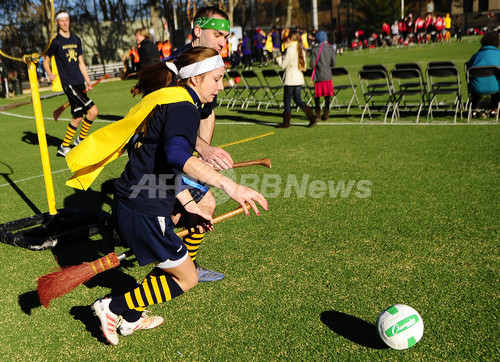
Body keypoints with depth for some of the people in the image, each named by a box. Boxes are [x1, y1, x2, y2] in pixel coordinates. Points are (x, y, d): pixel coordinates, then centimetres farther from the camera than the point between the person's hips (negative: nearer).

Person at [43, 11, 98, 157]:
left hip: (80, 83, 7)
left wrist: (88, 81, 15)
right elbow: (45, 60, 5)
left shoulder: (76, 39, 16)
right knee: (92, 110, -16)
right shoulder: (55, 41, -2)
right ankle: (81, 140, 2)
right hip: (68, 83, -7)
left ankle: (64, 147, 21)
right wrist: (50, 74, -13)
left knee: (77, 117, 9)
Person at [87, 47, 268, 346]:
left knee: (172, 266, 27)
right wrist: (229, 185, -47)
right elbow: (178, 155, -39)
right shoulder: (184, 108, -17)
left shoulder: (168, 101, 15)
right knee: (186, 279, 8)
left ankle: (131, 319, 38)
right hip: (144, 213, -10)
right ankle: (114, 307, 12)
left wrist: (190, 205, 20)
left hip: (129, 202, 10)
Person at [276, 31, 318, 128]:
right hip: (299, 78, 8)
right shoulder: (301, 50, 10)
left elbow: (283, 65, -11)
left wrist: (279, 58, 7)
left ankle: (286, 123, 10)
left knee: (287, 100, 3)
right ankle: (312, 117, 5)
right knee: (298, 99, 13)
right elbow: (304, 66, 14)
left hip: (290, 79, -8)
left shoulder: (290, 50, -15)